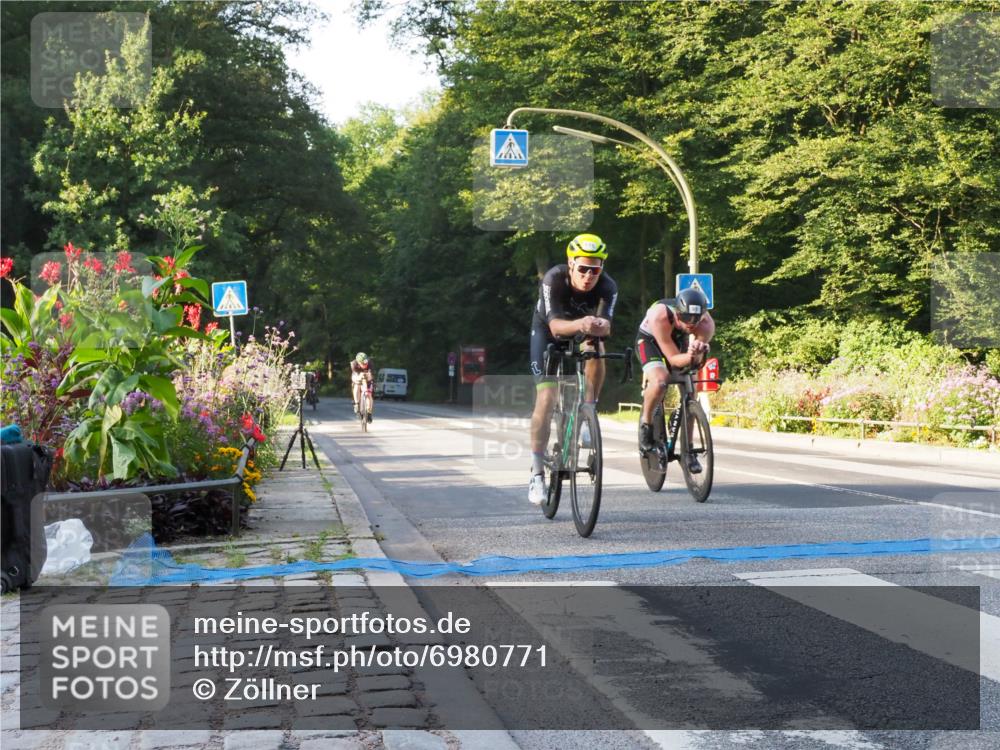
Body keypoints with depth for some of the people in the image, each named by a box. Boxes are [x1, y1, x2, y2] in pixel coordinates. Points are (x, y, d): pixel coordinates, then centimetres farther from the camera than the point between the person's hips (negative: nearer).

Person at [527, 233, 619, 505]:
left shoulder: (607, 287, -29)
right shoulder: (553, 280, -34)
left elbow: (605, 324, -40)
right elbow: (555, 325, -46)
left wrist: (600, 327, -65)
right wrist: (580, 324, -66)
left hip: (583, 330, 2)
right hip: (548, 331, -2)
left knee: (595, 349, -34)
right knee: (546, 399, -13)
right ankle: (537, 474, -6)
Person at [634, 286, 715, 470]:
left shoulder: (707, 324, -31)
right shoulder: (660, 316, -40)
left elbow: (696, 361, -26)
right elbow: (673, 358, -37)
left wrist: (697, 354, -49)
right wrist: (690, 356, -57)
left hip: (678, 340, 4)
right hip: (650, 339, -4)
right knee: (660, 380, -32)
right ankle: (645, 422, -5)